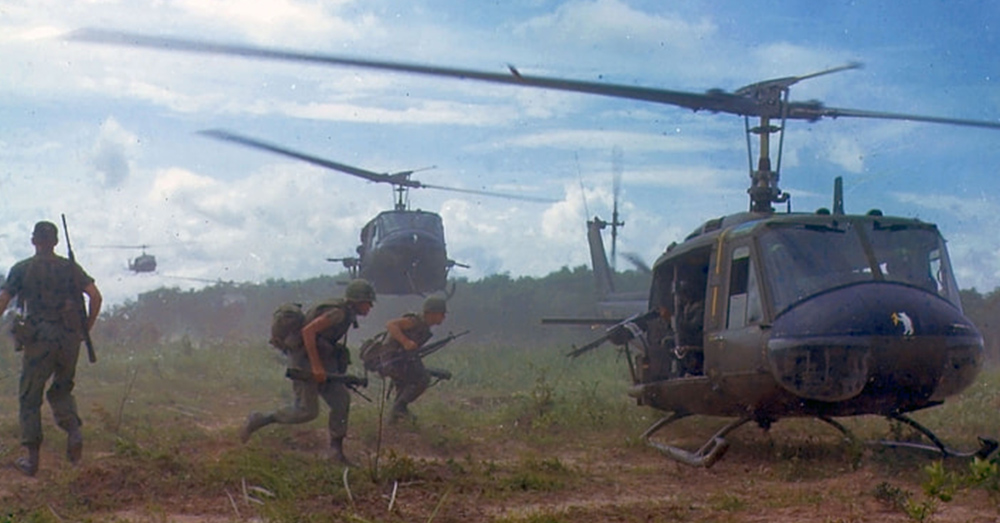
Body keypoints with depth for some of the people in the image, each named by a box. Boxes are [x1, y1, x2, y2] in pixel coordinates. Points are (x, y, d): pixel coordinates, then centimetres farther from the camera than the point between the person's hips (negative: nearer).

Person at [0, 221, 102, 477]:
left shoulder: (21, 269, 2)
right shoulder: (70, 268, 7)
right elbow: (95, 296, -1)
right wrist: (86, 328, 9)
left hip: (37, 339, -3)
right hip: (69, 338, 3)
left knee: (30, 397, 8)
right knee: (61, 390, 20)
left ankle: (32, 458, 6)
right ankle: (74, 430, -8)